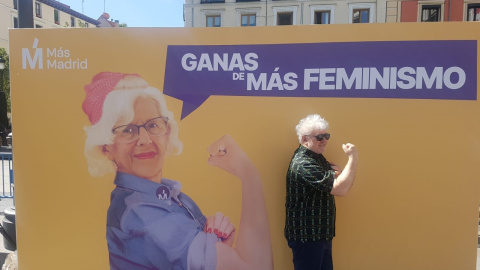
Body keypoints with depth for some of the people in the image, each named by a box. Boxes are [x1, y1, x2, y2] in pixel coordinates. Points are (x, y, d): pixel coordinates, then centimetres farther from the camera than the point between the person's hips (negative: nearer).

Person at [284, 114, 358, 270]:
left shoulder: (316, 156, 9)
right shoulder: (303, 164, -24)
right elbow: (340, 189, -28)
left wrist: (335, 173, -6)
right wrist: (353, 158, -21)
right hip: (305, 236, -9)